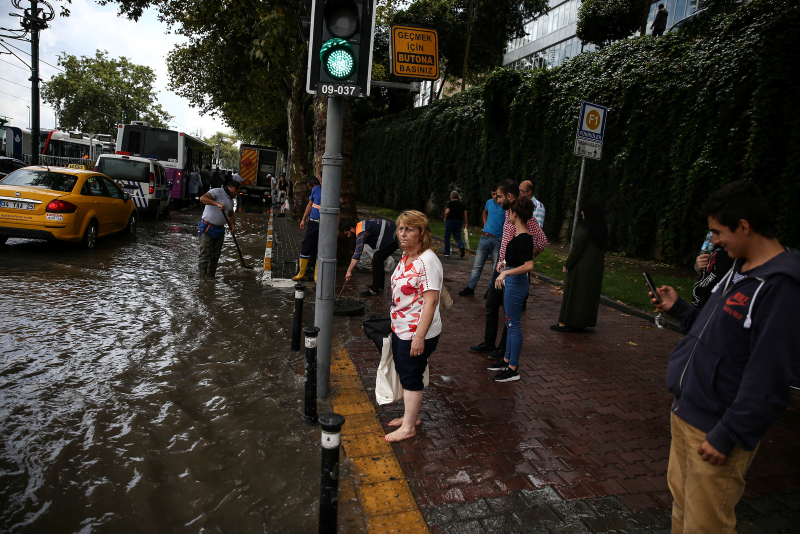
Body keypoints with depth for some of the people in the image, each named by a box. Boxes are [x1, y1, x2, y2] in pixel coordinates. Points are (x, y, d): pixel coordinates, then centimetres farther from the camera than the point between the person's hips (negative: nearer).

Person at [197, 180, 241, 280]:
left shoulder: (231, 200, 18)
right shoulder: (217, 192, -9)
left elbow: (230, 215, 30)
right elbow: (202, 198, -24)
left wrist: (233, 225, 12)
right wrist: (217, 204, -34)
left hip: (220, 230, 8)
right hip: (208, 229, -8)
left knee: (216, 255, 12)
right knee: (205, 255, -6)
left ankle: (211, 277, 21)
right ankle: (202, 279, -3)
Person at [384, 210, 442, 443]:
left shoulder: (427, 261, -22)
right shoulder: (406, 256, 7)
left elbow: (431, 301, -25)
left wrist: (419, 336, -26)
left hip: (417, 333, -9)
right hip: (400, 328, 9)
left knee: (411, 377, 5)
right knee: (404, 373, 20)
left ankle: (408, 427, 22)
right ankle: (411, 415, 39)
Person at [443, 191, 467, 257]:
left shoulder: (450, 203, -5)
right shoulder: (463, 204, 10)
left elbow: (447, 212, -17)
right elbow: (465, 214, 7)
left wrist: (445, 218, -1)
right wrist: (465, 222, 11)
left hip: (450, 220, -4)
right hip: (459, 221, 4)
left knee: (447, 237, 8)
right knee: (458, 236, 7)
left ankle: (447, 252, 10)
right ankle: (461, 246, -23)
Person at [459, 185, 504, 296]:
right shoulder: (489, 202, 10)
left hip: (498, 240, -4)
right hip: (485, 237, 4)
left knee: (496, 268, 4)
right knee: (477, 265, 6)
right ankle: (470, 288, 12)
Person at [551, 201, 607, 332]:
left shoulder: (584, 227, -17)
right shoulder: (602, 228, 7)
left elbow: (577, 248, -19)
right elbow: (602, 249, 11)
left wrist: (567, 264, -12)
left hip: (581, 266, -7)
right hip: (596, 267, 8)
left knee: (572, 292, 0)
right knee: (589, 292, 13)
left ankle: (564, 322, 3)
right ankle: (583, 321, 20)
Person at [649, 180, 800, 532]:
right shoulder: (739, 270, 8)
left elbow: (768, 380, -23)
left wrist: (726, 436, -20)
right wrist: (678, 309, 6)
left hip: (716, 431, -8)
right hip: (685, 413, 8)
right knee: (681, 503, 23)